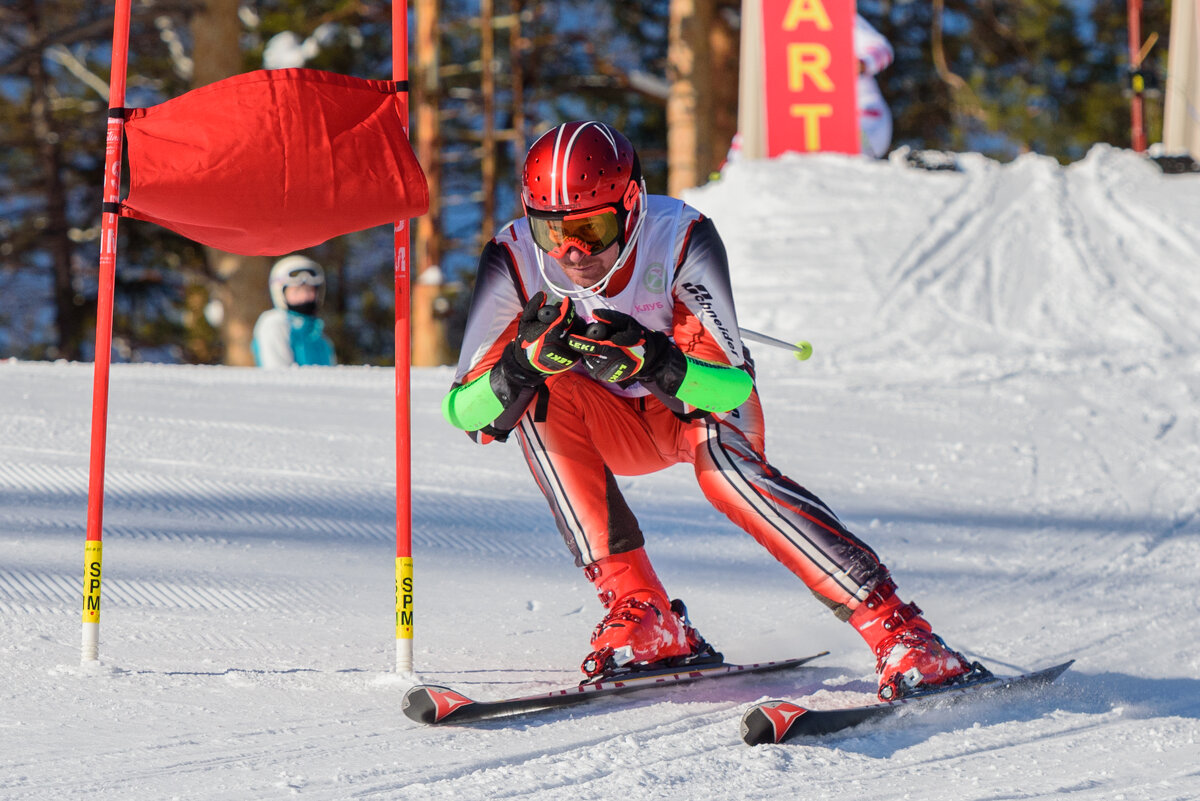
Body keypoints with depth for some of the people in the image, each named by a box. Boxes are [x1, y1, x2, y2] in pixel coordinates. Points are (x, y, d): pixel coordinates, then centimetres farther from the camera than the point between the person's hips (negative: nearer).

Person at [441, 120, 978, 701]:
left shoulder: (681, 239, -29)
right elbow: (467, 414, -24)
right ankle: (643, 618, -25)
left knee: (718, 451, -35)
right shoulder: (514, 262, -24)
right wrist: (527, 358, -44)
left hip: (701, 407, -3)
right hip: (615, 426, 3)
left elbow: (733, 386, -30)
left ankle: (899, 634, -37)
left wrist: (653, 360, -49)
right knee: (540, 394, -28)